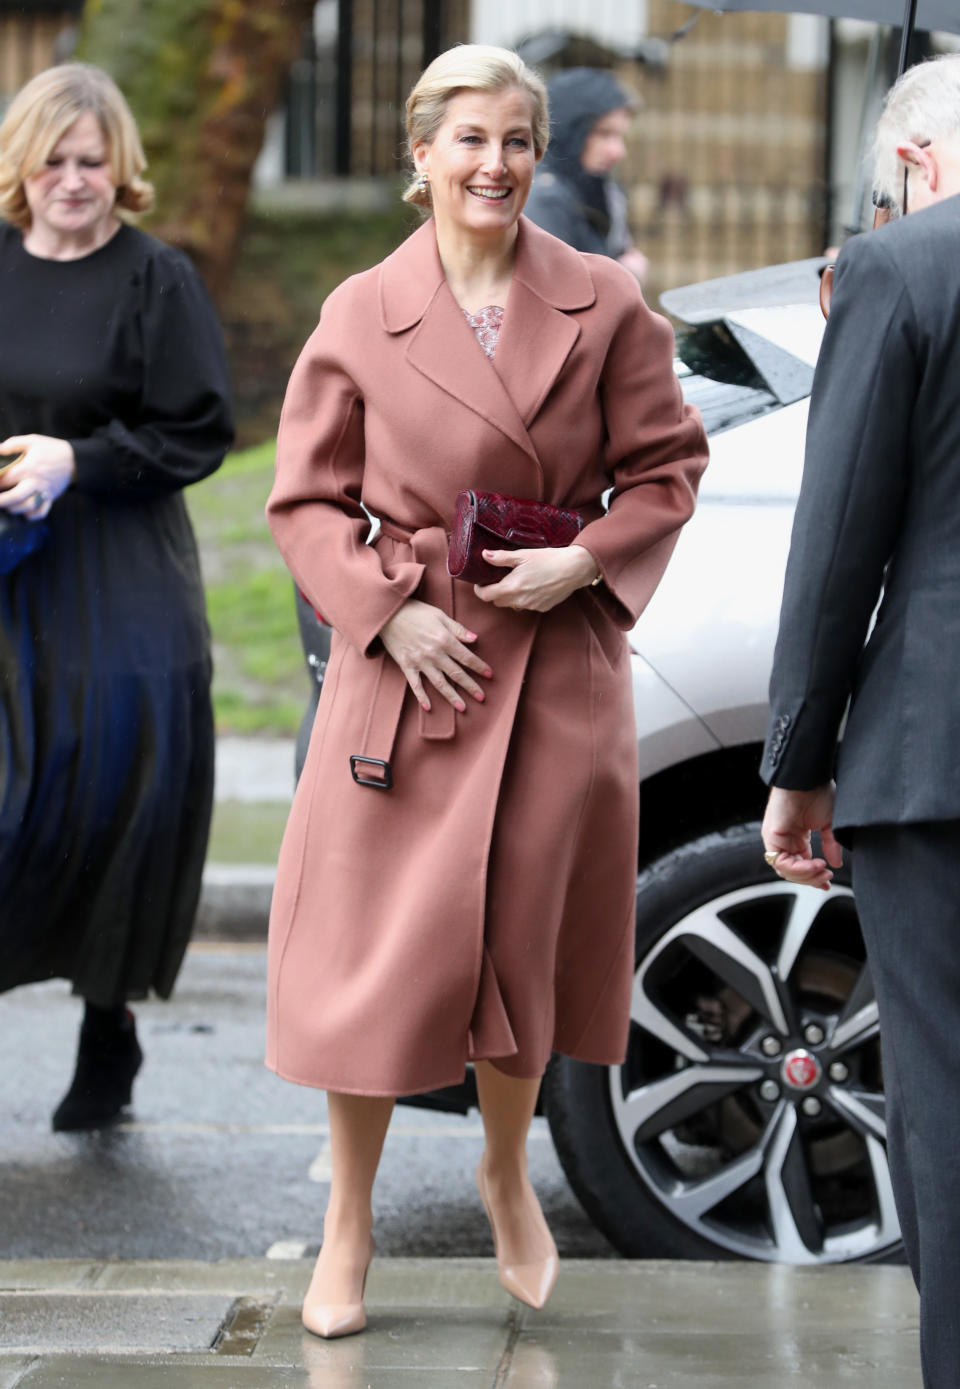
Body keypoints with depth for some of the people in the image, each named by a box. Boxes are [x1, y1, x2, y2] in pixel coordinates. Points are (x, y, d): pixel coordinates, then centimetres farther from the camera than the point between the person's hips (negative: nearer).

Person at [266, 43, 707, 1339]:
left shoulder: (605, 306, 0)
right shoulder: (360, 316, -1)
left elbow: (666, 468, 5)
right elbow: (309, 500, 4)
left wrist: (586, 562, -10)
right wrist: (389, 607, -9)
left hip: (561, 666, 1)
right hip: (409, 659, 0)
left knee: (527, 930, 7)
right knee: (383, 938, 1)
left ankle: (508, 1172, 34)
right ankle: (349, 1223, 17)